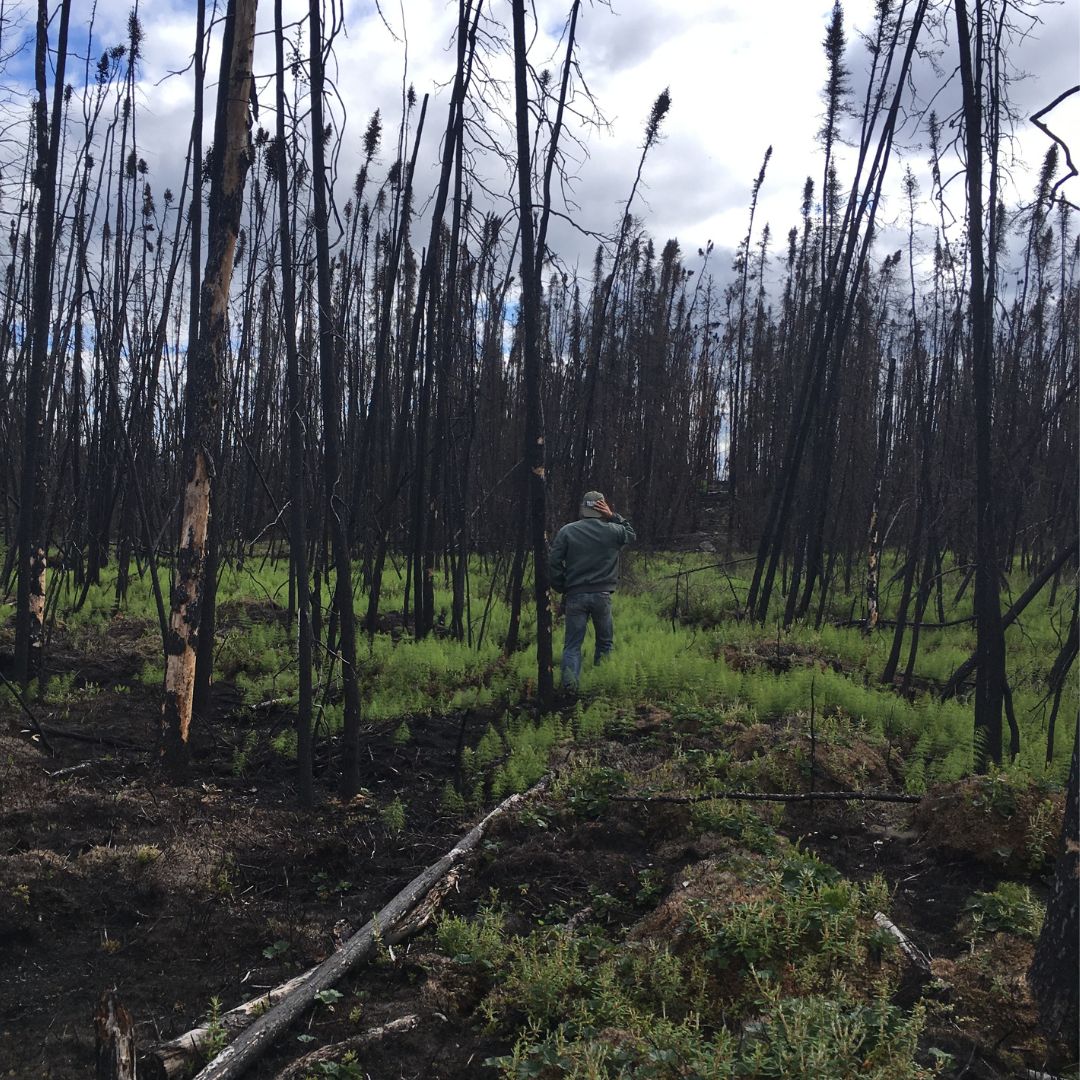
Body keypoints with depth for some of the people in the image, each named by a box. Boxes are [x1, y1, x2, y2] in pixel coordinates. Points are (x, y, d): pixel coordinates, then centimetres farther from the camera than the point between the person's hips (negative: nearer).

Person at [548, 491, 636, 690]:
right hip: (602, 595, 0)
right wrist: (613, 517, 11)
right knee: (605, 642, 18)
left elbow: (553, 561, -4)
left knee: (572, 644, 2)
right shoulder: (613, 531, 0)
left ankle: (570, 679, -19)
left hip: (575, 595, 0)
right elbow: (631, 534, 23)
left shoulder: (567, 531, -1)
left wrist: (561, 587, 9)